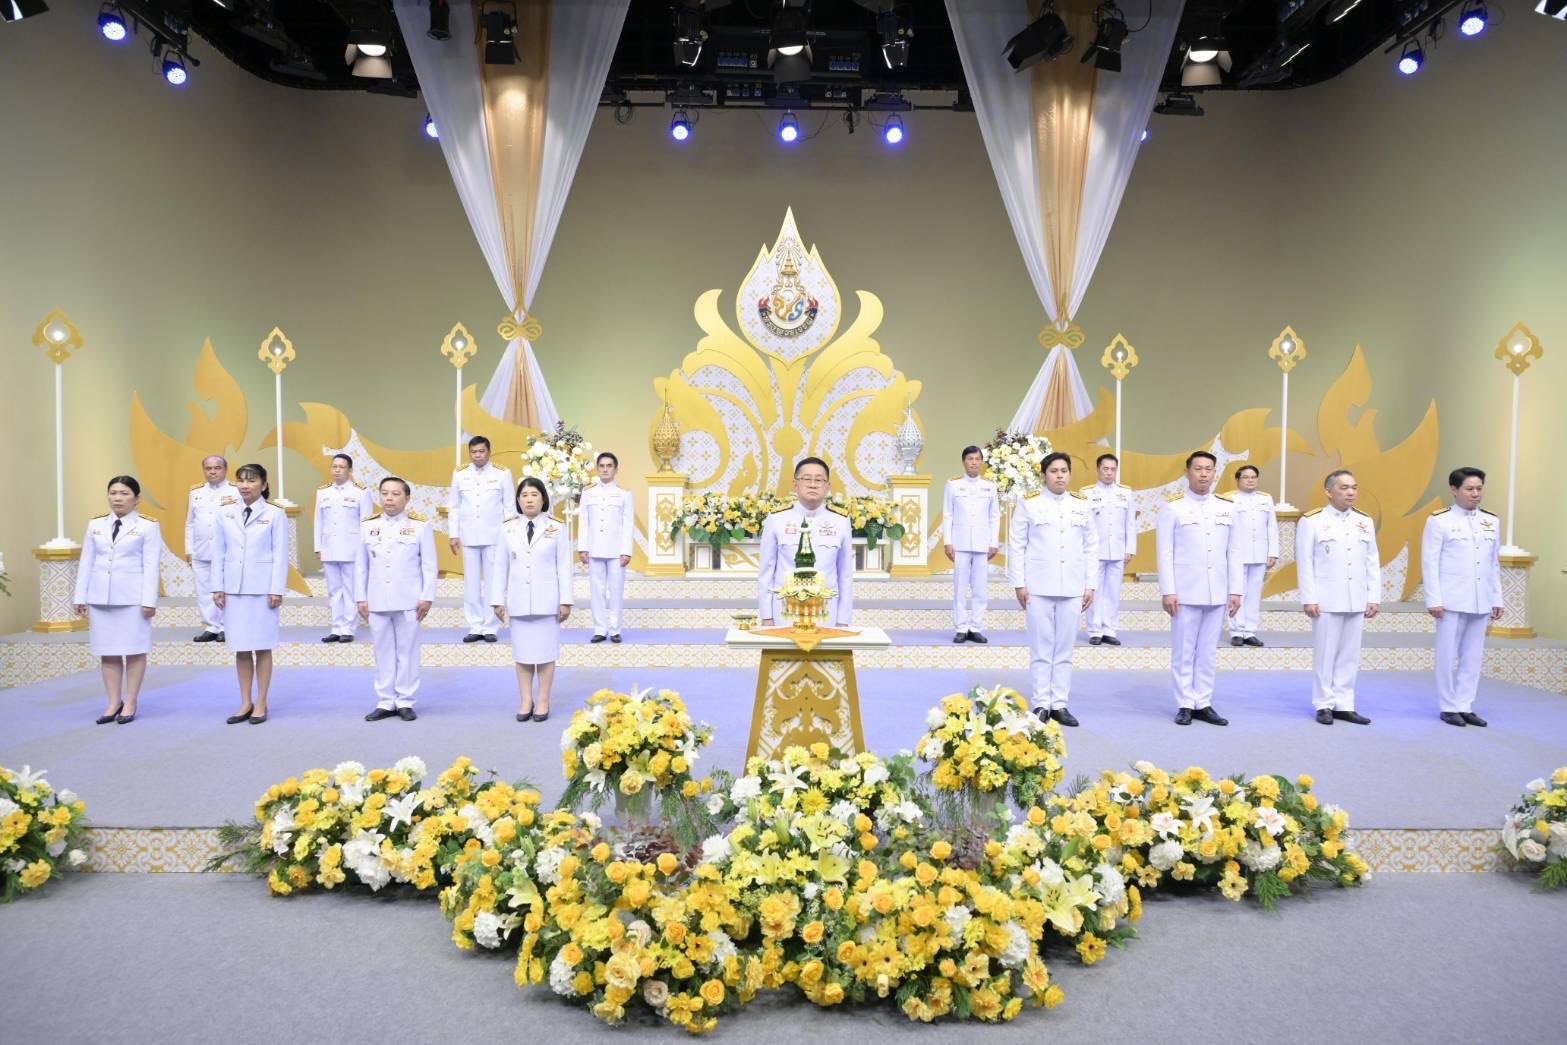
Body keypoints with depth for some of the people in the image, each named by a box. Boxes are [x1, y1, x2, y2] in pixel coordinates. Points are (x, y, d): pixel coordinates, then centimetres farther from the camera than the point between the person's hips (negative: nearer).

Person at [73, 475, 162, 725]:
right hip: (100, 596, 4)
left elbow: (151, 566, -6)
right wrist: (80, 597, 7)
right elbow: (86, 563, 12)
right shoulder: (95, 525, 11)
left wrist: (149, 600, -11)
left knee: (134, 650, 1)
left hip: (132, 597, -4)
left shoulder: (148, 526, -1)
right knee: (107, 652, 7)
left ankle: (130, 704, 10)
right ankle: (114, 702, 15)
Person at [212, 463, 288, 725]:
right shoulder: (226, 514, 7)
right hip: (234, 588, 3)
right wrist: (217, 587, 3)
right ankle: (245, 703, 16)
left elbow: (280, 554, -4)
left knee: (262, 647, 2)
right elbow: (219, 553, 9)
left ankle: (261, 704, 11)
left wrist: (276, 590, -8)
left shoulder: (275, 514, -2)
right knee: (241, 648, 8)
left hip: (262, 588, -3)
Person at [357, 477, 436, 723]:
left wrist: (426, 597, -6)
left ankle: (405, 702, 12)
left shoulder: (420, 525, -1)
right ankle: (385, 702, 16)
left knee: (407, 652, 3)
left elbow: (429, 565, -1)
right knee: (383, 652, 8)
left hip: (409, 601, -3)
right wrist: (360, 598, 5)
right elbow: (361, 565, 10)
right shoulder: (367, 526, 7)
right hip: (377, 601, 3)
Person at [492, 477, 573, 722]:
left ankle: (543, 701, 13)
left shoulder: (556, 529, -1)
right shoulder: (508, 529, 5)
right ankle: (525, 700, 15)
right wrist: (498, 600, 3)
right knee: (522, 651, 6)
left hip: (547, 600, -2)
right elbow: (501, 567, 6)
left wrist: (566, 601, -5)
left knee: (545, 651, 4)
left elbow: (564, 567, -1)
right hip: (518, 601, 2)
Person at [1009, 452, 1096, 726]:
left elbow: (1091, 547, 10)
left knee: (1064, 650, 6)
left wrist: (1091, 585, 5)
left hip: (1072, 589, 3)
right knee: (1041, 649, 2)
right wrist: (1019, 584, -4)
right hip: (1038, 588, -3)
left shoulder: (1082, 504, 9)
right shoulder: (1029, 503, 0)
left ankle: (1060, 704, 14)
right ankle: (1041, 704, 10)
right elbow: (1016, 545, 0)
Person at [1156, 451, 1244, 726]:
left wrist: (1235, 590, 6)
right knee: (1183, 651, 3)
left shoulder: (1226, 507, 9)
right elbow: (1165, 552, -5)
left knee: (1208, 651, 9)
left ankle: (1203, 705, 17)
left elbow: (1233, 552, 10)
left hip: (1216, 593, 4)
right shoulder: (1173, 506, -3)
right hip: (1185, 592, -4)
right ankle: (1185, 705, 11)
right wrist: (1167, 591, -10)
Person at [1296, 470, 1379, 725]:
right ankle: (1324, 706, 11)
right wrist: (1309, 599, -10)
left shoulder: (1365, 522, 10)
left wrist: (1373, 598, 6)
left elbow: (1373, 563, 11)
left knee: (1350, 656, 8)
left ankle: (1344, 705, 16)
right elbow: (1305, 564, -6)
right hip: (1326, 601, -4)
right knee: (1325, 654, 2)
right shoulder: (1312, 521, -5)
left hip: (1357, 601, 4)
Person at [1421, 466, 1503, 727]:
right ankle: (1449, 707, 11)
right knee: (1448, 655, 1)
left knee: (1473, 656, 7)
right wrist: (1434, 600, -11)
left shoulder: (1491, 522, 11)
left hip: (1480, 601, 5)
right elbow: (1430, 563, -6)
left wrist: (1497, 599, 10)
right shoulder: (1439, 521, -4)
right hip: (1451, 600, -5)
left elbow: (1494, 564, 14)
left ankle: (1465, 706, 15)